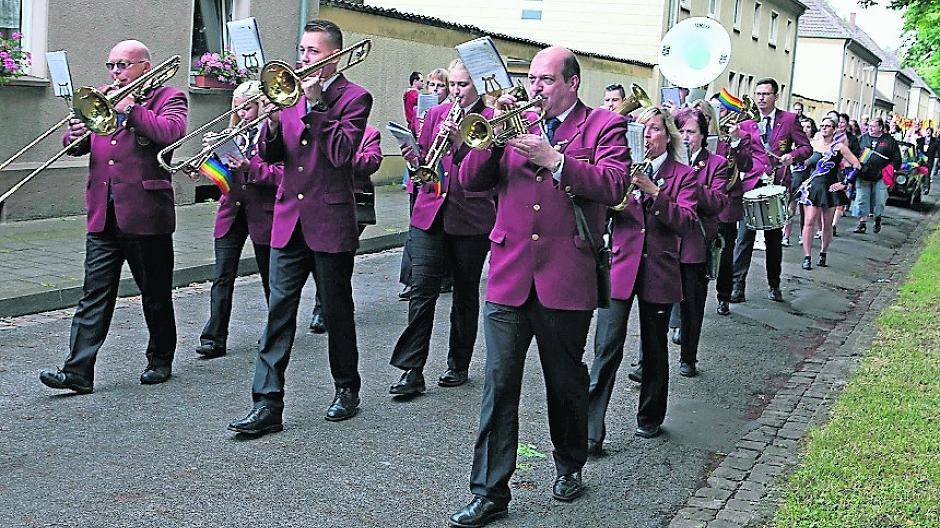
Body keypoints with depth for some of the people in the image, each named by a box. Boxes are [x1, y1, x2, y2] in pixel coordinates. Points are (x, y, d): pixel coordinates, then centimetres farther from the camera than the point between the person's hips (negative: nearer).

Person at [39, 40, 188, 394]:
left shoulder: (168, 97, 3)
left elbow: (172, 131, -19)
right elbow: (74, 146, 15)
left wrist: (131, 109, -15)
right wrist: (76, 134, -7)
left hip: (145, 215, -4)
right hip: (103, 216, 5)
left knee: (156, 295, 9)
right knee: (94, 296, 0)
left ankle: (160, 360, 24)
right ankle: (78, 372, -3)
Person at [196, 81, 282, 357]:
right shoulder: (236, 131, 12)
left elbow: (282, 174, -16)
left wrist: (250, 167, -26)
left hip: (263, 213, -5)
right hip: (232, 210, 5)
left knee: (270, 277, 11)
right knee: (222, 277, -3)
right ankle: (214, 337, -4)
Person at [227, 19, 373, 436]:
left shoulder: (354, 97, -3)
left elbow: (341, 152, -17)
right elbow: (269, 155, 9)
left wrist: (317, 103, -15)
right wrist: (272, 121, -10)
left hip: (330, 221, -4)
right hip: (288, 219, 4)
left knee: (337, 312, 8)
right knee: (279, 312, 0)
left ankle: (347, 389, 26)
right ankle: (267, 405, 1)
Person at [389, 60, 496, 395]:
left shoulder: (489, 119, -1)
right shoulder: (435, 114, 12)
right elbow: (424, 160, 15)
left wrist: (460, 142, -22)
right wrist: (415, 159, -7)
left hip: (471, 218, -2)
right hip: (430, 213, 2)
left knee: (466, 293, 10)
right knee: (422, 290, -7)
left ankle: (459, 365, 24)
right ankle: (412, 371, -5)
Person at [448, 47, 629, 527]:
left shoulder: (604, 126, 3)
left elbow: (613, 186, -13)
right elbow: (470, 179, 6)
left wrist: (554, 159, -18)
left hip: (565, 280, -2)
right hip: (508, 276, 3)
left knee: (566, 384, 13)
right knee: (498, 386, -1)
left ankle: (569, 466, 35)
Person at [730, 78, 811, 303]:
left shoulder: (789, 119, 4)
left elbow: (806, 147, 4)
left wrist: (792, 155, -15)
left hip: (777, 185, 0)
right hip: (750, 184, 0)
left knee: (774, 238, 10)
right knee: (744, 237, -8)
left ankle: (774, 286, 21)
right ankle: (737, 286, -7)